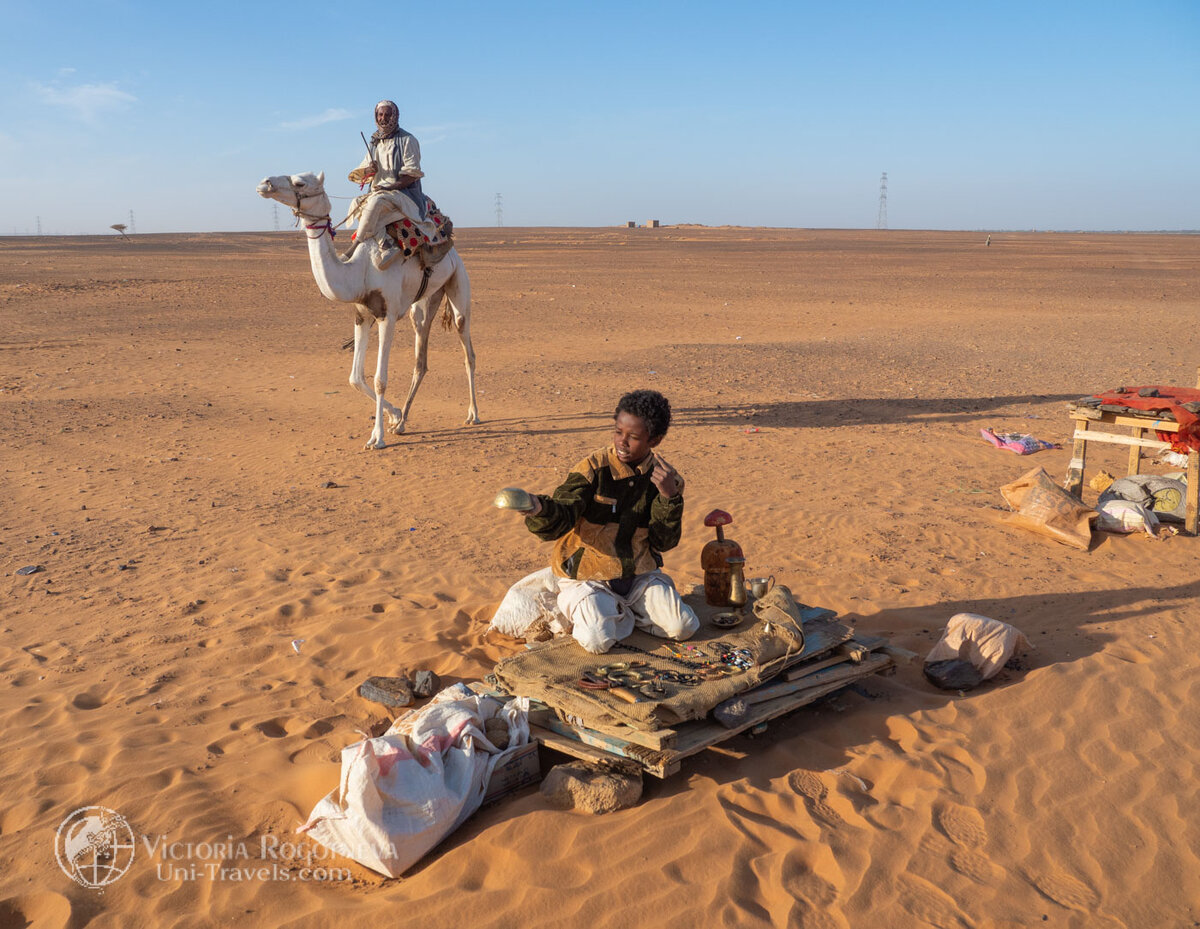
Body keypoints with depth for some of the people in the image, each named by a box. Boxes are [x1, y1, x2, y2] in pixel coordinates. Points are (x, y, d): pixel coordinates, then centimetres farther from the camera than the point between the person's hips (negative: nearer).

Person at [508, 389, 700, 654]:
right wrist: (540, 509, -45)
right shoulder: (593, 469, -12)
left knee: (683, 628, -14)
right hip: (589, 577, -3)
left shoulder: (666, 478, -2)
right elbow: (559, 522, -21)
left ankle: (624, 611, 12)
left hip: (639, 574, 3)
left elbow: (664, 542, -4)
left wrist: (669, 496, -19)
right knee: (598, 641, -27)